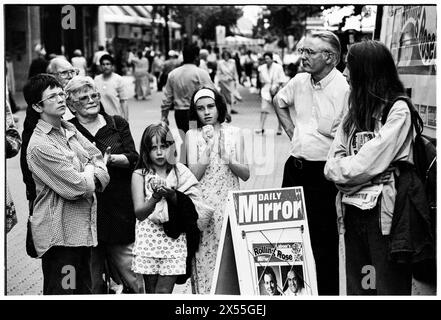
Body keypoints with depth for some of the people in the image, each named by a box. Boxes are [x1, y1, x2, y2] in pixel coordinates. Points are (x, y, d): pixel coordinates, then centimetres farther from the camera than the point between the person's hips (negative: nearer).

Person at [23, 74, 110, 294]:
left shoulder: (69, 130, 10)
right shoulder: (40, 146, -18)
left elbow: (98, 159, 9)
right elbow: (77, 187, -21)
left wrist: (88, 178, -10)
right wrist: (90, 174, 0)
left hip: (83, 226, 9)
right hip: (59, 231, -9)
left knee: (84, 288, 16)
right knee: (62, 291, -4)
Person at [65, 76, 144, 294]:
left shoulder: (118, 124, 11)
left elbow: (133, 158, 2)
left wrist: (112, 159, -16)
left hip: (120, 209, 1)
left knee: (131, 275, 1)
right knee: (92, 281, 5)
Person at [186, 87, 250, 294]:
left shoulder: (234, 133, 6)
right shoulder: (193, 135, 2)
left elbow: (245, 174, 5)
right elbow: (193, 175, -6)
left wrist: (228, 159, -12)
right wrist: (208, 147, -14)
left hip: (230, 202, 1)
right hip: (203, 205, -1)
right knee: (205, 256, -3)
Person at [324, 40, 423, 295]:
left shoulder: (398, 109, -10)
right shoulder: (356, 110, 14)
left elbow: (370, 162, -16)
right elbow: (333, 161, 9)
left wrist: (341, 168, -2)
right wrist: (347, 168, -9)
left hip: (384, 210, -7)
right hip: (353, 208, 7)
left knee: (389, 287, -2)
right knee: (356, 286, 13)